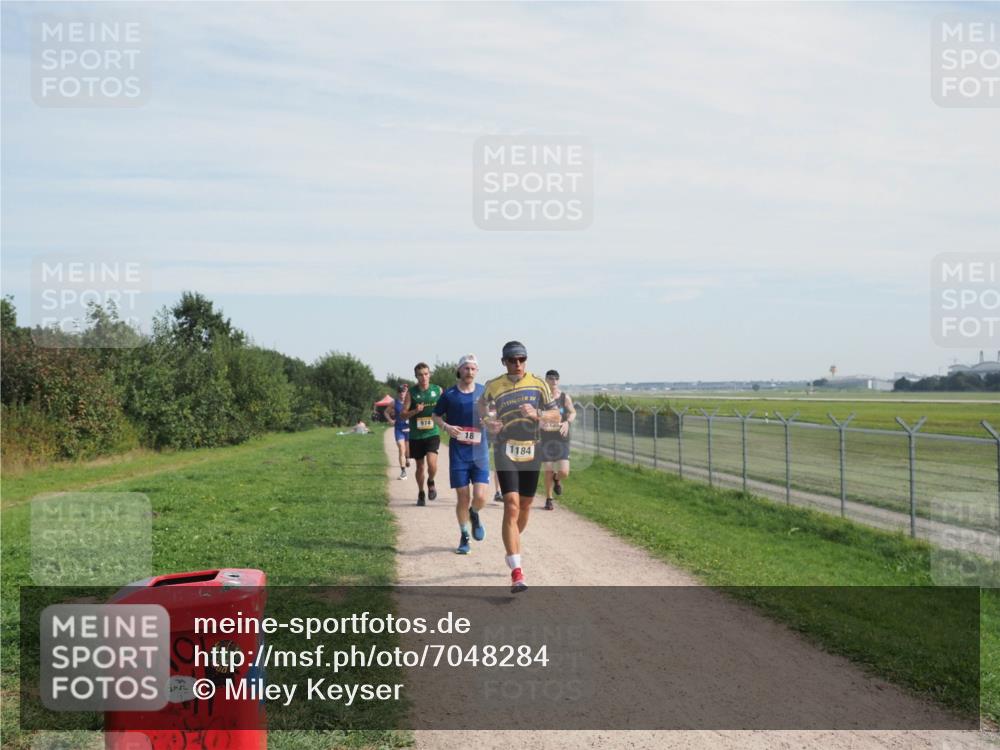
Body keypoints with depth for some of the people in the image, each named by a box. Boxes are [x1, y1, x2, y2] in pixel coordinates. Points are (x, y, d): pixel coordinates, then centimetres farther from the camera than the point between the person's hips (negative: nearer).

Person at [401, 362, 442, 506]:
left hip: (432, 433, -1)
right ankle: (421, 493, 31)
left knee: (431, 462, -19)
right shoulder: (411, 392, -1)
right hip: (416, 435, 1)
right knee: (420, 466, 10)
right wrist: (415, 411, -20)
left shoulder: (438, 390, 2)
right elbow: (403, 414, -2)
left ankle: (431, 482, 12)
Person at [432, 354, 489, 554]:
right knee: (463, 498, 1)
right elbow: (436, 416, 11)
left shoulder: (484, 392, 5)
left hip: (480, 452, 1)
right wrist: (446, 426, -9)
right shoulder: (449, 394, 1)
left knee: (480, 497, -10)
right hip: (458, 453, -1)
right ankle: (464, 536, 22)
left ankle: (474, 515, 25)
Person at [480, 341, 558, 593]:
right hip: (505, 451, -3)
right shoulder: (493, 386, -1)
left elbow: (555, 414, 3)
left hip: (531, 451, 3)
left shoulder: (538, 384, 1)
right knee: (511, 506, -16)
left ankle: (512, 547, 42)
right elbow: (482, 404, 19)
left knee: (525, 507, 13)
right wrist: (488, 421, -1)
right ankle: (516, 572, -19)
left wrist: (537, 414, -17)